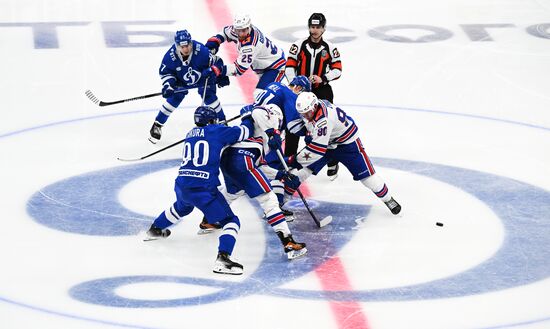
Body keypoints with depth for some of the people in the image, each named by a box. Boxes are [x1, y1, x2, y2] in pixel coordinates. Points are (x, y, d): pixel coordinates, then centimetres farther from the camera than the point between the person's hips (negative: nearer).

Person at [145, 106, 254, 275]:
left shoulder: (191, 134, 19)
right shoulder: (216, 131, 2)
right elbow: (243, 132, 7)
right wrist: (248, 119, 28)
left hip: (181, 185, 7)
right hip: (203, 188, -7)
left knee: (182, 207, 41)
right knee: (230, 221, -3)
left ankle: (154, 229, 58)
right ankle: (222, 258, -23)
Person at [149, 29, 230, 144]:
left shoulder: (201, 51, -38)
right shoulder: (171, 56, -31)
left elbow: (216, 62, -22)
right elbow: (165, 72, -14)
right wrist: (167, 85, -25)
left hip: (203, 78, -1)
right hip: (182, 81, 1)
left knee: (209, 97, -13)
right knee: (174, 99, -8)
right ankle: (157, 125, 5)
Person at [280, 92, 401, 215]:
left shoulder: (323, 119, -40)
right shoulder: (310, 107, -15)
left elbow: (318, 148, -41)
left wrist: (296, 160, -36)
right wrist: (309, 134, -4)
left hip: (347, 143, -7)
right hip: (325, 141, 7)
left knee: (366, 174, -3)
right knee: (299, 170, -5)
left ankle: (388, 199, 17)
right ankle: (282, 198, 6)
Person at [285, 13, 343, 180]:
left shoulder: (330, 48, -2)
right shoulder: (299, 45, -4)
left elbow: (337, 70, 0)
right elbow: (289, 66, -5)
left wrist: (323, 78, -17)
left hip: (322, 91, 0)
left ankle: (332, 163, 9)